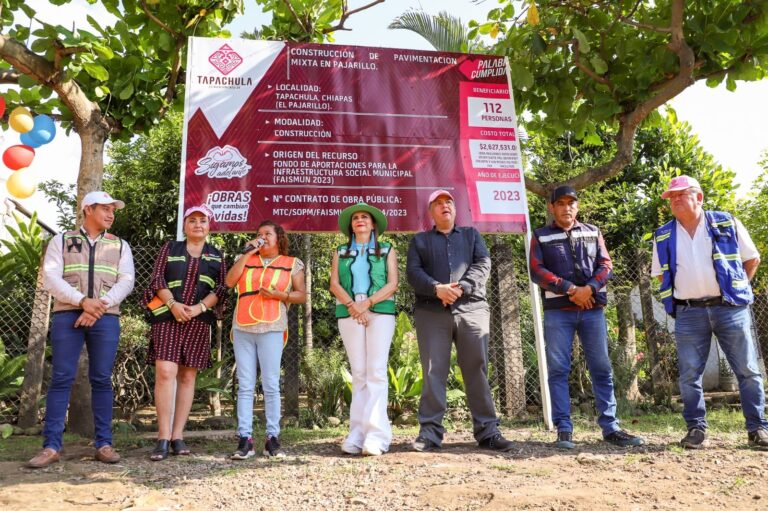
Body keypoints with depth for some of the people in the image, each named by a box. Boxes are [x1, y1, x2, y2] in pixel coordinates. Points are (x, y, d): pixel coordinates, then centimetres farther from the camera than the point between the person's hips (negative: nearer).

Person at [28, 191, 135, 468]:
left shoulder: (120, 245, 15)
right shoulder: (61, 240, 11)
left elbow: (126, 281, 3)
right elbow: (50, 277, -1)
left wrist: (99, 307, -13)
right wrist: (83, 301, -16)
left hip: (106, 318, 1)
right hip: (67, 315, -1)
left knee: (102, 379, 1)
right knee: (61, 378, -3)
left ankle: (104, 443, 5)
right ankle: (51, 446, 1)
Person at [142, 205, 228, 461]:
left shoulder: (216, 256, 14)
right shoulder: (170, 248, 12)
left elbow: (221, 289, 5)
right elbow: (157, 279, 3)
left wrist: (200, 307, -10)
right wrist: (173, 304, -13)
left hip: (198, 322, 2)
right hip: (167, 318, -2)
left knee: (188, 376, 2)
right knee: (165, 372, -14)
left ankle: (177, 436, 8)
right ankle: (163, 437, -10)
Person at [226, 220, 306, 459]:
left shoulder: (292, 264, 10)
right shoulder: (246, 260, 17)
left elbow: (302, 295, 8)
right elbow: (229, 281, 2)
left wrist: (279, 294, -9)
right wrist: (247, 252, 2)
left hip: (271, 328, -3)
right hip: (242, 328, 3)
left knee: (271, 385, -3)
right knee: (245, 386, 2)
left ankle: (272, 438, 4)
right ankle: (245, 439, 4)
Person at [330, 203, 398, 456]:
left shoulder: (386, 250, 15)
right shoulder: (341, 252, 19)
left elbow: (392, 284, 2)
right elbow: (334, 284, 6)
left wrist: (367, 303, -11)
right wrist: (353, 306, -11)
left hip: (380, 311, -2)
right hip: (349, 313, 2)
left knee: (376, 371, -11)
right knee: (358, 373, -1)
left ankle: (375, 435, -13)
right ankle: (358, 434, 0)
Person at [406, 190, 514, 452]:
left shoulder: (471, 235, 21)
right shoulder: (419, 240, 18)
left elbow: (483, 264, 5)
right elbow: (413, 271, 3)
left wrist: (461, 287, -12)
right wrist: (436, 289, -16)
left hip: (472, 309, 1)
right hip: (432, 312, 0)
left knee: (477, 371, 0)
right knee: (433, 372, -3)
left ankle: (488, 431, 5)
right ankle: (429, 432, 2)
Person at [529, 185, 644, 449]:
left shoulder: (593, 232, 17)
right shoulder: (540, 236, 8)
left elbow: (606, 265, 7)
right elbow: (537, 271, -4)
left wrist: (588, 288, -12)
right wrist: (570, 289, -13)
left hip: (593, 309, 3)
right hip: (557, 311, -2)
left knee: (602, 369, 4)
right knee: (558, 370, -3)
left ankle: (610, 428, 11)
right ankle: (564, 430, 2)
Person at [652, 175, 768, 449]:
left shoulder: (727, 224, 2)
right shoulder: (663, 236, 6)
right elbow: (661, 274, 16)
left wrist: (737, 288, 6)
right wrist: (677, 296, 5)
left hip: (729, 308, -1)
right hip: (688, 313, 1)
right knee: (689, 375, 2)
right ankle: (696, 428, 14)